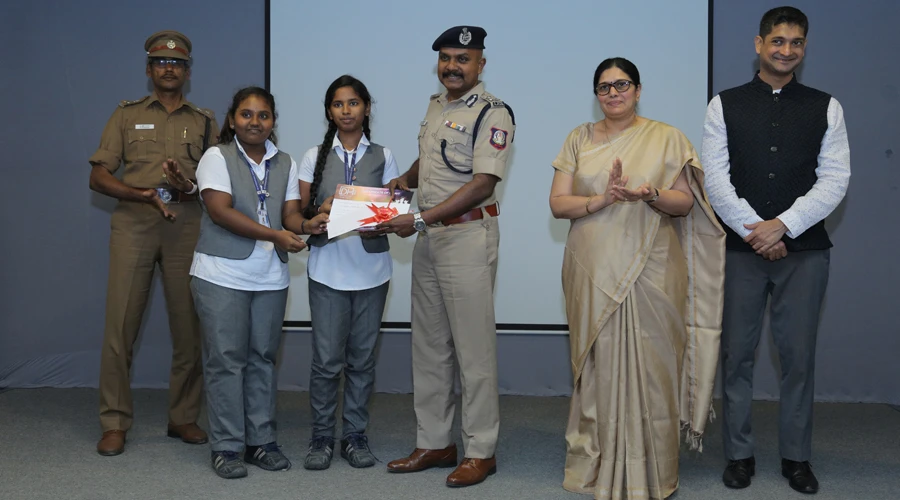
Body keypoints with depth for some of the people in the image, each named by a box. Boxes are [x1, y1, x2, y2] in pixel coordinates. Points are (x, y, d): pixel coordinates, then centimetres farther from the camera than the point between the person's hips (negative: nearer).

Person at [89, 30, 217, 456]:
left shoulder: (205, 122, 16)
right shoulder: (127, 115, 13)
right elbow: (98, 177, 6)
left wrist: (190, 188, -12)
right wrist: (145, 194, -10)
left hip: (186, 226, 1)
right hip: (133, 225, -1)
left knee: (189, 325, 2)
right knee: (120, 324, -4)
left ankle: (184, 417, 14)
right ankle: (115, 423, 4)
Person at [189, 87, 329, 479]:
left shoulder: (285, 163, 12)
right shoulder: (217, 157, -3)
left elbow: (290, 212, 5)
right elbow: (220, 210, -15)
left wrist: (305, 225, -19)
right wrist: (274, 235, -22)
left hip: (270, 277, 5)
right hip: (222, 274, -4)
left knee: (263, 358, 9)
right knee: (226, 359, -2)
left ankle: (260, 441, 18)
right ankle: (226, 447, 6)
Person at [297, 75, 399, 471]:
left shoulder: (382, 157, 8)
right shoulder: (315, 157, 6)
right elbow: (301, 212, 5)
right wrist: (321, 211, -15)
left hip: (371, 268, 1)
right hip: (328, 268, -1)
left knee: (362, 358, 7)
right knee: (327, 359, -2)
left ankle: (355, 436, 18)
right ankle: (321, 438, 11)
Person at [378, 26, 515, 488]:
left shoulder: (492, 113, -11)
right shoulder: (436, 105, 14)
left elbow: (483, 183, -19)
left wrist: (420, 219, -21)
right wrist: (403, 181, 7)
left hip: (468, 235, -8)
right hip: (428, 237, 8)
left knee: (474, 347, -2)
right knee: (428, 345, 12)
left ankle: (480, 451, 10)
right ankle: (435, 443, 24)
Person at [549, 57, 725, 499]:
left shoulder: (666, 139, 6)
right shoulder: (580, 139, 11)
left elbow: (685, 202, 3)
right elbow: (557, 203, 4)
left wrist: (651, 194, -17)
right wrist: (599, 200, -14)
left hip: (650, 271, -1)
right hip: (593, 272, 2)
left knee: (648, 367, -1)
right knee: (599, 366, 4)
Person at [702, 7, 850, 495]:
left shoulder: (825, 107, 7)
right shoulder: (725, 105, 5)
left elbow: (835, 179, -1)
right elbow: (715, 178, -2)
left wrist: (783, 225, -12)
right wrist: (754, 231, -10)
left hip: (804, 248, 1)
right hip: (742, 247, 0)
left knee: (799, 355, 5)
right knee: (737, 354, 4)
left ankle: (796, 457, 18)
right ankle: (739, 454, 16)